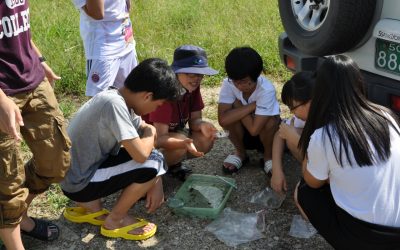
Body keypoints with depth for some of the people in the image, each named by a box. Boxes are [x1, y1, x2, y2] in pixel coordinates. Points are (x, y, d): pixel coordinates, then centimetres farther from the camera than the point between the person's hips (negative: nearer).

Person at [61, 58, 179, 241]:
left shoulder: (123, 100, 2)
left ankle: (90, 206, 15)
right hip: (79, 183, -9)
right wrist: (151, 133, -7)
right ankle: (115, 221, 3)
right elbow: (141, 154, -30)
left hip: (87, 170, 9)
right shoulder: (114, 104, -26)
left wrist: (156, 183, 4)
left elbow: (144, 129, 10)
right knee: (152, 163, -18)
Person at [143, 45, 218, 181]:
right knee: (180, 143, -34)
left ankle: (173, 164, 6)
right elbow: (160, 138, -33)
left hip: (174, 133, 8)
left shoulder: (192, 87, -9)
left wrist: (202, 125, -30)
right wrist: (184, 143, -53)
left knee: (206, 139, -15)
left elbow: (194, 120, -5)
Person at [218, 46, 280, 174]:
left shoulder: (266, 90, -32)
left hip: (265, 132, -2)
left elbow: (254, 129, -37)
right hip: (242, 133, 2)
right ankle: (240, 152, 0)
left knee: (271, 122, -34)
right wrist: (252, 106, -33)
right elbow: (223, 119, -35)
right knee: (231, 113, -27)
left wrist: (239, 108, -25)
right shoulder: (228, 84, -23)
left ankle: (268, 155, -2)